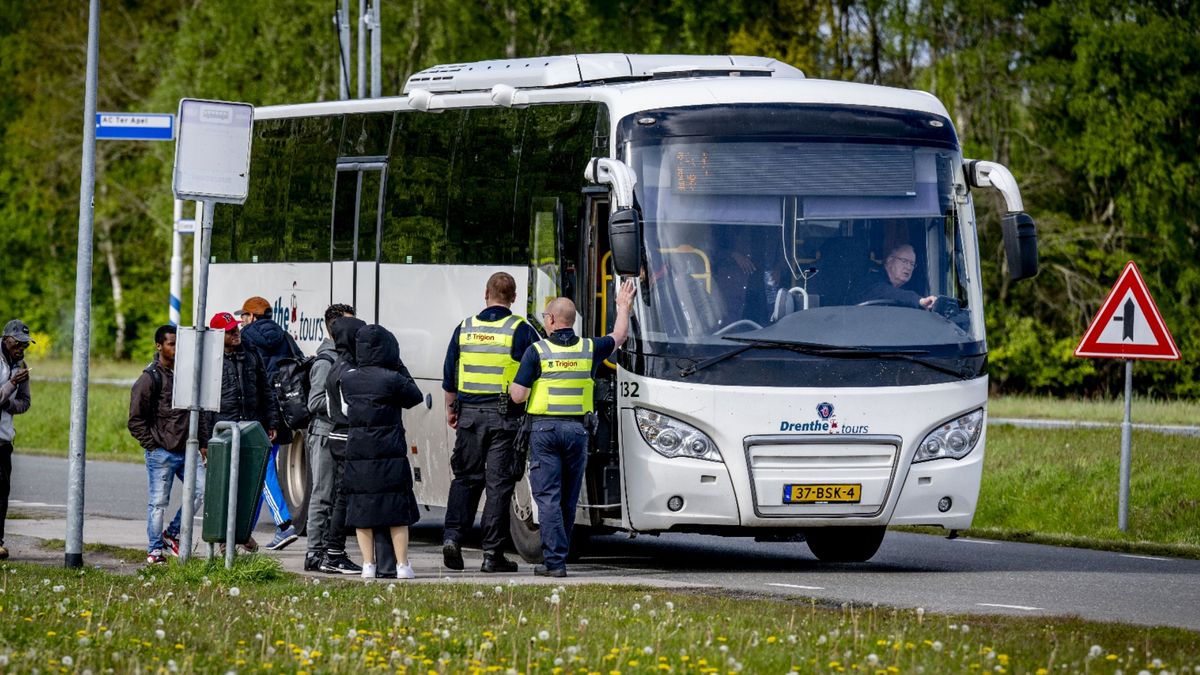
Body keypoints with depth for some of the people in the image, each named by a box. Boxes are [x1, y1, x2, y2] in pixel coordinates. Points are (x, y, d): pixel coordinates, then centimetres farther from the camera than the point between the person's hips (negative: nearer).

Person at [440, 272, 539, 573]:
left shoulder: (465, 328, 6)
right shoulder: (521, 331, -5)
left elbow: (449, 374, 13)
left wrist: (451, 409, 23)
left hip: (470, 413, 3)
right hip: (505, 416, -3)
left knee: (465, 477, 14)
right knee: (499, 483, 0)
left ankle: (452, 535, -2)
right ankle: (492, 553, -1)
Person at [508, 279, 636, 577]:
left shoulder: (537, 351, -7)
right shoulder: (589, 349, 4)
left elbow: (518, 395, -9)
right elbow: (619, 336, 26)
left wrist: (509, 383, 14)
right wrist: (623, 307, 42)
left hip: (544, 429, -3)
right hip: (576, 429, 3)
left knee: (548, 497, -4)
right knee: (568, 499, 13)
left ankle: (554, 560, -12)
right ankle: (558, 557, 19)